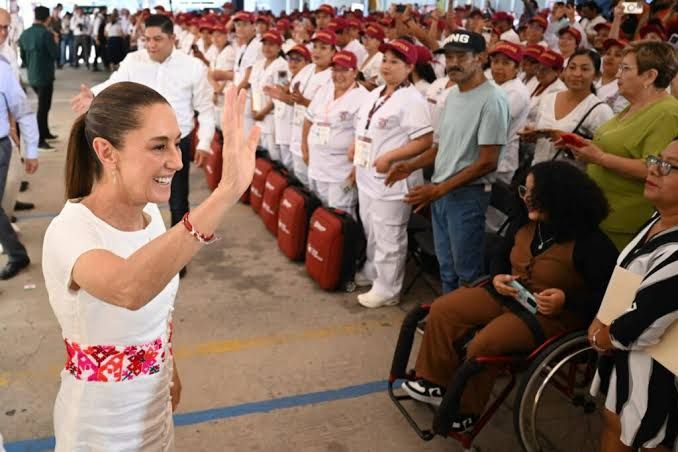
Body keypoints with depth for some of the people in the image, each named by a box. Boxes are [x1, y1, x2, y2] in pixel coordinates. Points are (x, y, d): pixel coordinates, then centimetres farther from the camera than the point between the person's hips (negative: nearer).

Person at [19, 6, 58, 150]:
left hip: (32, 76, 7)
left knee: (43, 105, 22)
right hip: (45, 76, -7)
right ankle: (39, 140, -1)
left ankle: (45, 132, 33)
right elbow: (55, 54, -16)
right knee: (43, 107, -2)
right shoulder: (46, 33, -17)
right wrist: (55, 42, 1)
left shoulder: (24, 34, 6)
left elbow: (22, 56, 12)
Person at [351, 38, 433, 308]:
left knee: (388, 237, 0)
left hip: (392, 180, -9)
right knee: (371, 231, 23)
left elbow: (425, 141, -21)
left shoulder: (411, 100, -16)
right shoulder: (374, 94, 12)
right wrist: (355, 147, 9)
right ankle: (371, 272, 41)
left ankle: (387, 290, 11)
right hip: (367, 176, 9)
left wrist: (389, 157, -25)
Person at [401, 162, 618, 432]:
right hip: (509, 295, 8)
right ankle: (435, 382, 5)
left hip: (551, 315, -7)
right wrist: (497, 277, -6)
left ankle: (466, 411, -4)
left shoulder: (588, 242, -19)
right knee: (442, 310, -6)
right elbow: (500, 255, 16)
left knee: (483, 345, -28)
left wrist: (566, 300, -30)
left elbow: (607, 296, -16)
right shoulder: (525, 221, 2)